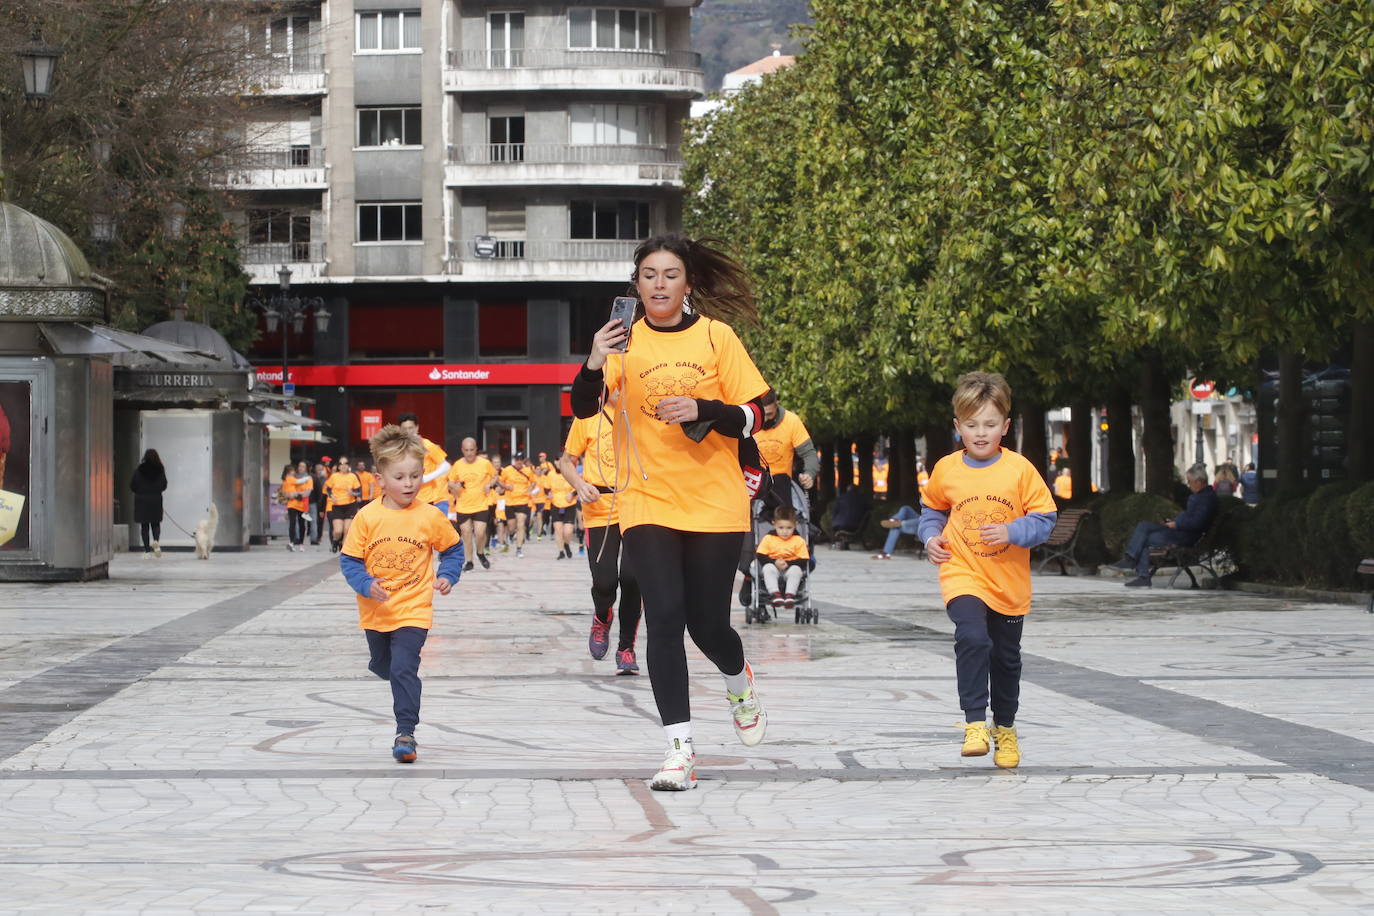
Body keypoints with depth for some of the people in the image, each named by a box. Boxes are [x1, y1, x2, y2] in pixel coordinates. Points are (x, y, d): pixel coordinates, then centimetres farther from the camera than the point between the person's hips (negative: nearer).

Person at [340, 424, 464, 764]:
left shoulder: (430, 516, -9)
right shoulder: (367, 517, -10)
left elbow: (453, 549, 7)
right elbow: (349, 560, -6)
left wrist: (447, 576, -9)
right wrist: (366, 585, -22)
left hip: (413, 610, -3)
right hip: (376, 611, 3)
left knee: (403, 669, -17)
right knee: (382, 666, 22)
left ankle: (405, 732, -12)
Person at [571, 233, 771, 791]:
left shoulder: (716, 336, 0)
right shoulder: (625, 339, 1)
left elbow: (753, 417, -1)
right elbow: (583, 408, -9)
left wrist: (701, 410, -18)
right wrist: (594, 363, -27)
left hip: (715, 503, 0)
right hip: (648, 502, 0)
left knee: (707, 623, 3)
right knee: (664, 617, -12)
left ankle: (738, 682, 39)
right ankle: (679, 749, -9)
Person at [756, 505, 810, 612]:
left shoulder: (799, 541, 1)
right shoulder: (768, 539, 3)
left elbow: (804, 560, -5)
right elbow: (761, 556, -3)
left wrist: (788, 564, -19)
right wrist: (774, 562, -18)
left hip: (790, 568, -1)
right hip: (773, 567, 1)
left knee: (796, 570, -33)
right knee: (768, 568, -32)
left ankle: (790, 595, -43)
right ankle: (775, 594, -45)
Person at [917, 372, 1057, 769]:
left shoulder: (1020, 469, -8)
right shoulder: (946, 470, -3)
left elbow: (1043, 518, -5)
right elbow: (932, 509, 16)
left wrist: (1011, 532, -21)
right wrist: (931, 536, -2)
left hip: (1010, 583, 1)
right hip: (962, 576, -1)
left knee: (1007, 659, 16)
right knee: (972, 638, -27)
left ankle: (1005, 728, 36)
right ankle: (975, 723, -23)